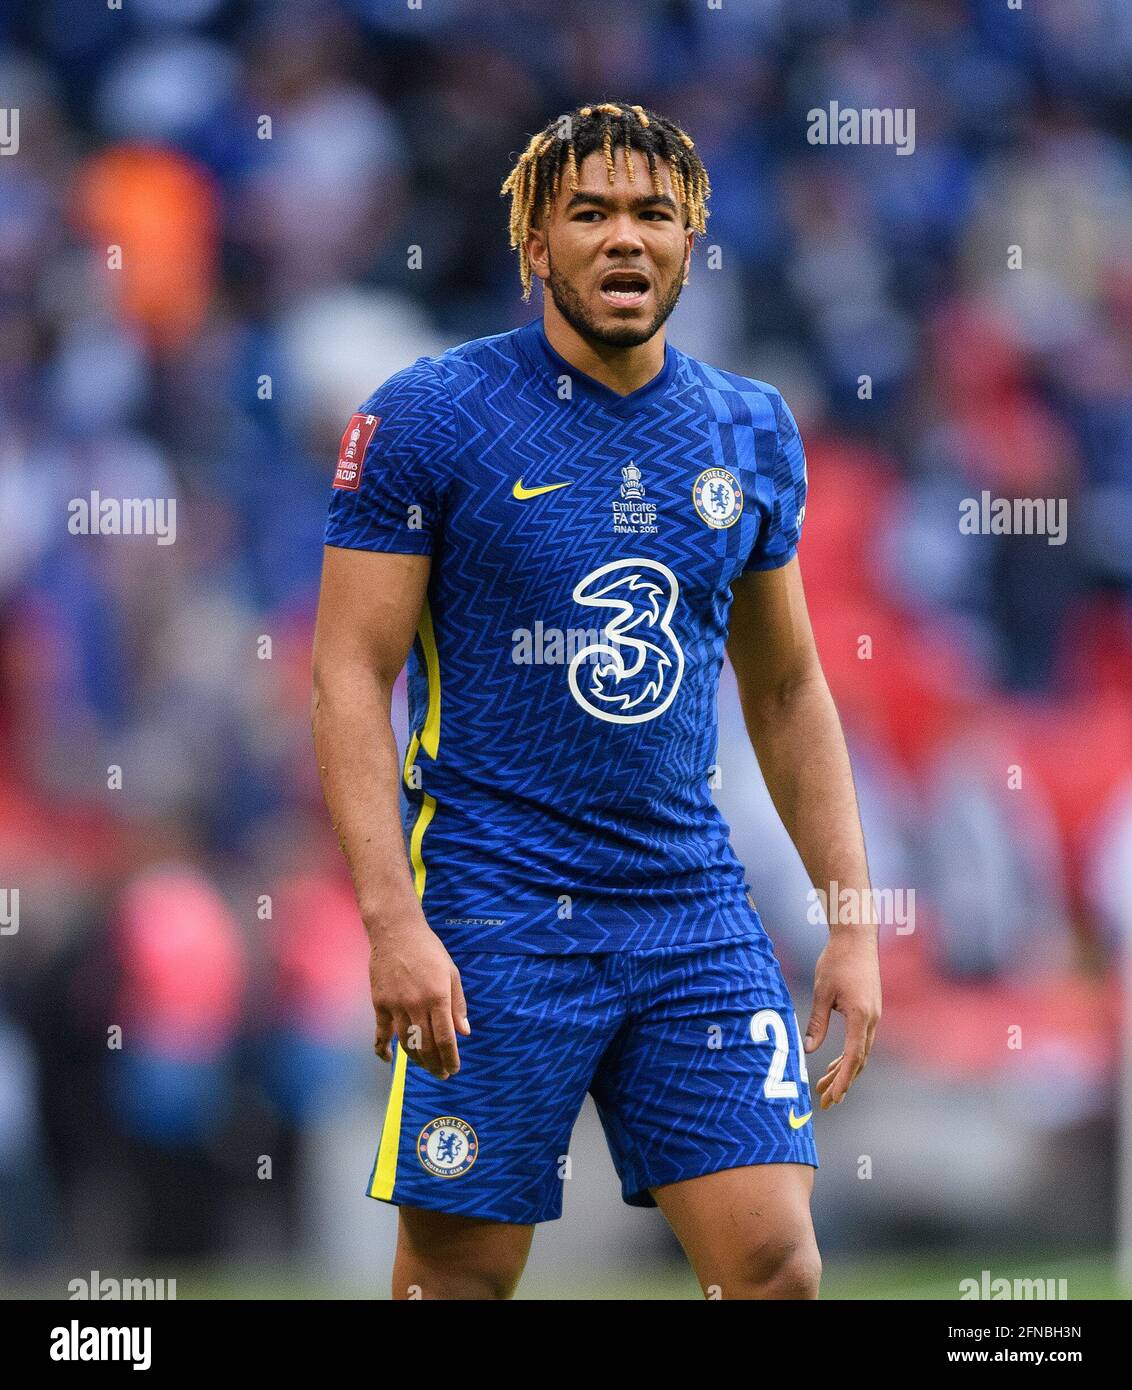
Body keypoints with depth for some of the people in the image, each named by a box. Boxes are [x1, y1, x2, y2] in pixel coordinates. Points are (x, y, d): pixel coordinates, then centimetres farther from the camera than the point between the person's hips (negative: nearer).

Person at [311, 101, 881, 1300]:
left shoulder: (752, 432, 10)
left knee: (776, 1268, -5)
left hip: (695, 909, 4)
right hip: (491, 912, -4)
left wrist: (854, 920, 11)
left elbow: (788, 690, 18)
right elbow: (349, 673, -7)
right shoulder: (426, 417, -4)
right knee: (459, 1272, -2)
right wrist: (390, 917, -17)